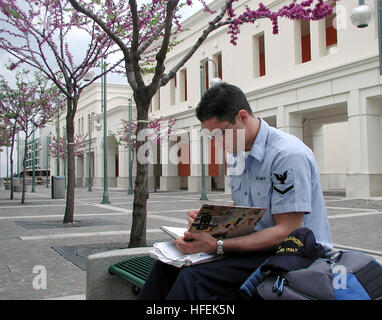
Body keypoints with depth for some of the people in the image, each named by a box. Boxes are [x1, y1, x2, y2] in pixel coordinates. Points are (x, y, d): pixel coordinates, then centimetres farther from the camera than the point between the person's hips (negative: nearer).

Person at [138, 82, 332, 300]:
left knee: (193, 278, -26)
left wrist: (218, 246, -27)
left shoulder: (288, 154, -20)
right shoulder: (236, 157, 9)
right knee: (169, 264, -6)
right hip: (254, 245, 8)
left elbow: (286, 231, -22)